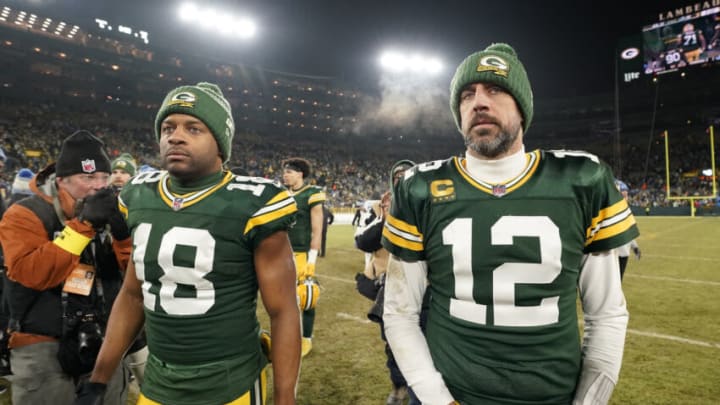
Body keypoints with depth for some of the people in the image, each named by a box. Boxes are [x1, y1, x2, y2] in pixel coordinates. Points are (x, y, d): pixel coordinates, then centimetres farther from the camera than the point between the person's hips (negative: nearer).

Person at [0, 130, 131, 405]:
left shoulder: (106, 212, 5)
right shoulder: (27, 214, -7)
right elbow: (31, 273, -22)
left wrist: (121, 229, -20)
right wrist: (82, 225, -26)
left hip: (104, 342, 4)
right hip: (44, 347, -4)